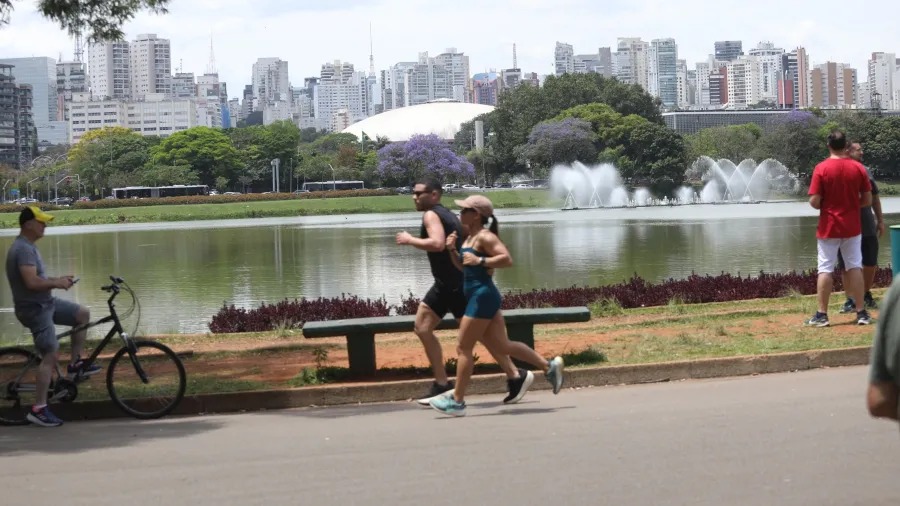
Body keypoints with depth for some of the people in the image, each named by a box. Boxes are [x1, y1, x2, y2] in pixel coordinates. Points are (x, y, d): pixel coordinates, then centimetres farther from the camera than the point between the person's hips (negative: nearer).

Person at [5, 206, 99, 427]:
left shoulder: (28, 247, 12)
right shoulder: (23, 249, -22)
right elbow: (32, 282, -32)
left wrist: (57, 280, 6)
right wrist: (57, 283, -18)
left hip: (44, 303, 10)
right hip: (34, 308, -10)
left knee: (82, 314, 15)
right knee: (50, 355, -12)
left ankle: (76, 364, 18)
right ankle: (39, 409, -10)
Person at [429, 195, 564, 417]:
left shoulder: (484, 236, -13)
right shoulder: (470, 236, 15)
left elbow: (507, 259, -23)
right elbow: (463, 267, 22)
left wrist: (480, 261, -23)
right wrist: (453, 250, 6)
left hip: (483, 296, -10)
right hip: (478, 296, 10)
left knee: (463, 348, -5)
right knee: (502, 345, 13)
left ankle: (457, 401, -1)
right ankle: (549, 366, 17)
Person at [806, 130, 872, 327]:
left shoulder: (821, 168, -11)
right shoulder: (858, 168, -3)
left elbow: (814, 202, -13)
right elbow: (868, 200, 1)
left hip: (828, 228, -2)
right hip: (852, 227, 2)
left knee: (825, 270, 2)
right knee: (855, 268, 9)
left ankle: (822, 315, 3)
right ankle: (861, 312, 9)